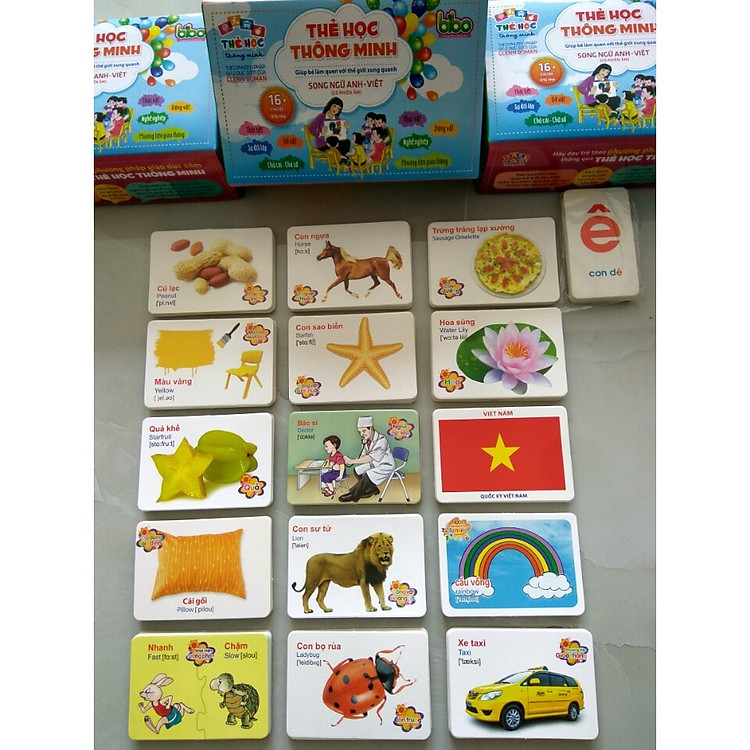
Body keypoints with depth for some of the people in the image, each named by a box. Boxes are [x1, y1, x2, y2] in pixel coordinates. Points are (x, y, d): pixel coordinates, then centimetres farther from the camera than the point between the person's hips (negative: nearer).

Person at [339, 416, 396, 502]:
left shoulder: (381, 440, -28)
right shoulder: (365, 440, -3)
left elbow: (371, 458, -33)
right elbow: (363, 455, 1)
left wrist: (352, 461, -33)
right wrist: (351, 461, -19)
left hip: (386, 466, -9)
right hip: (374, 464, 9)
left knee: (367, 476, -26)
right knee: (357, 471, 1)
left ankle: (353, 496, -9)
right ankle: (372, 489, 13)